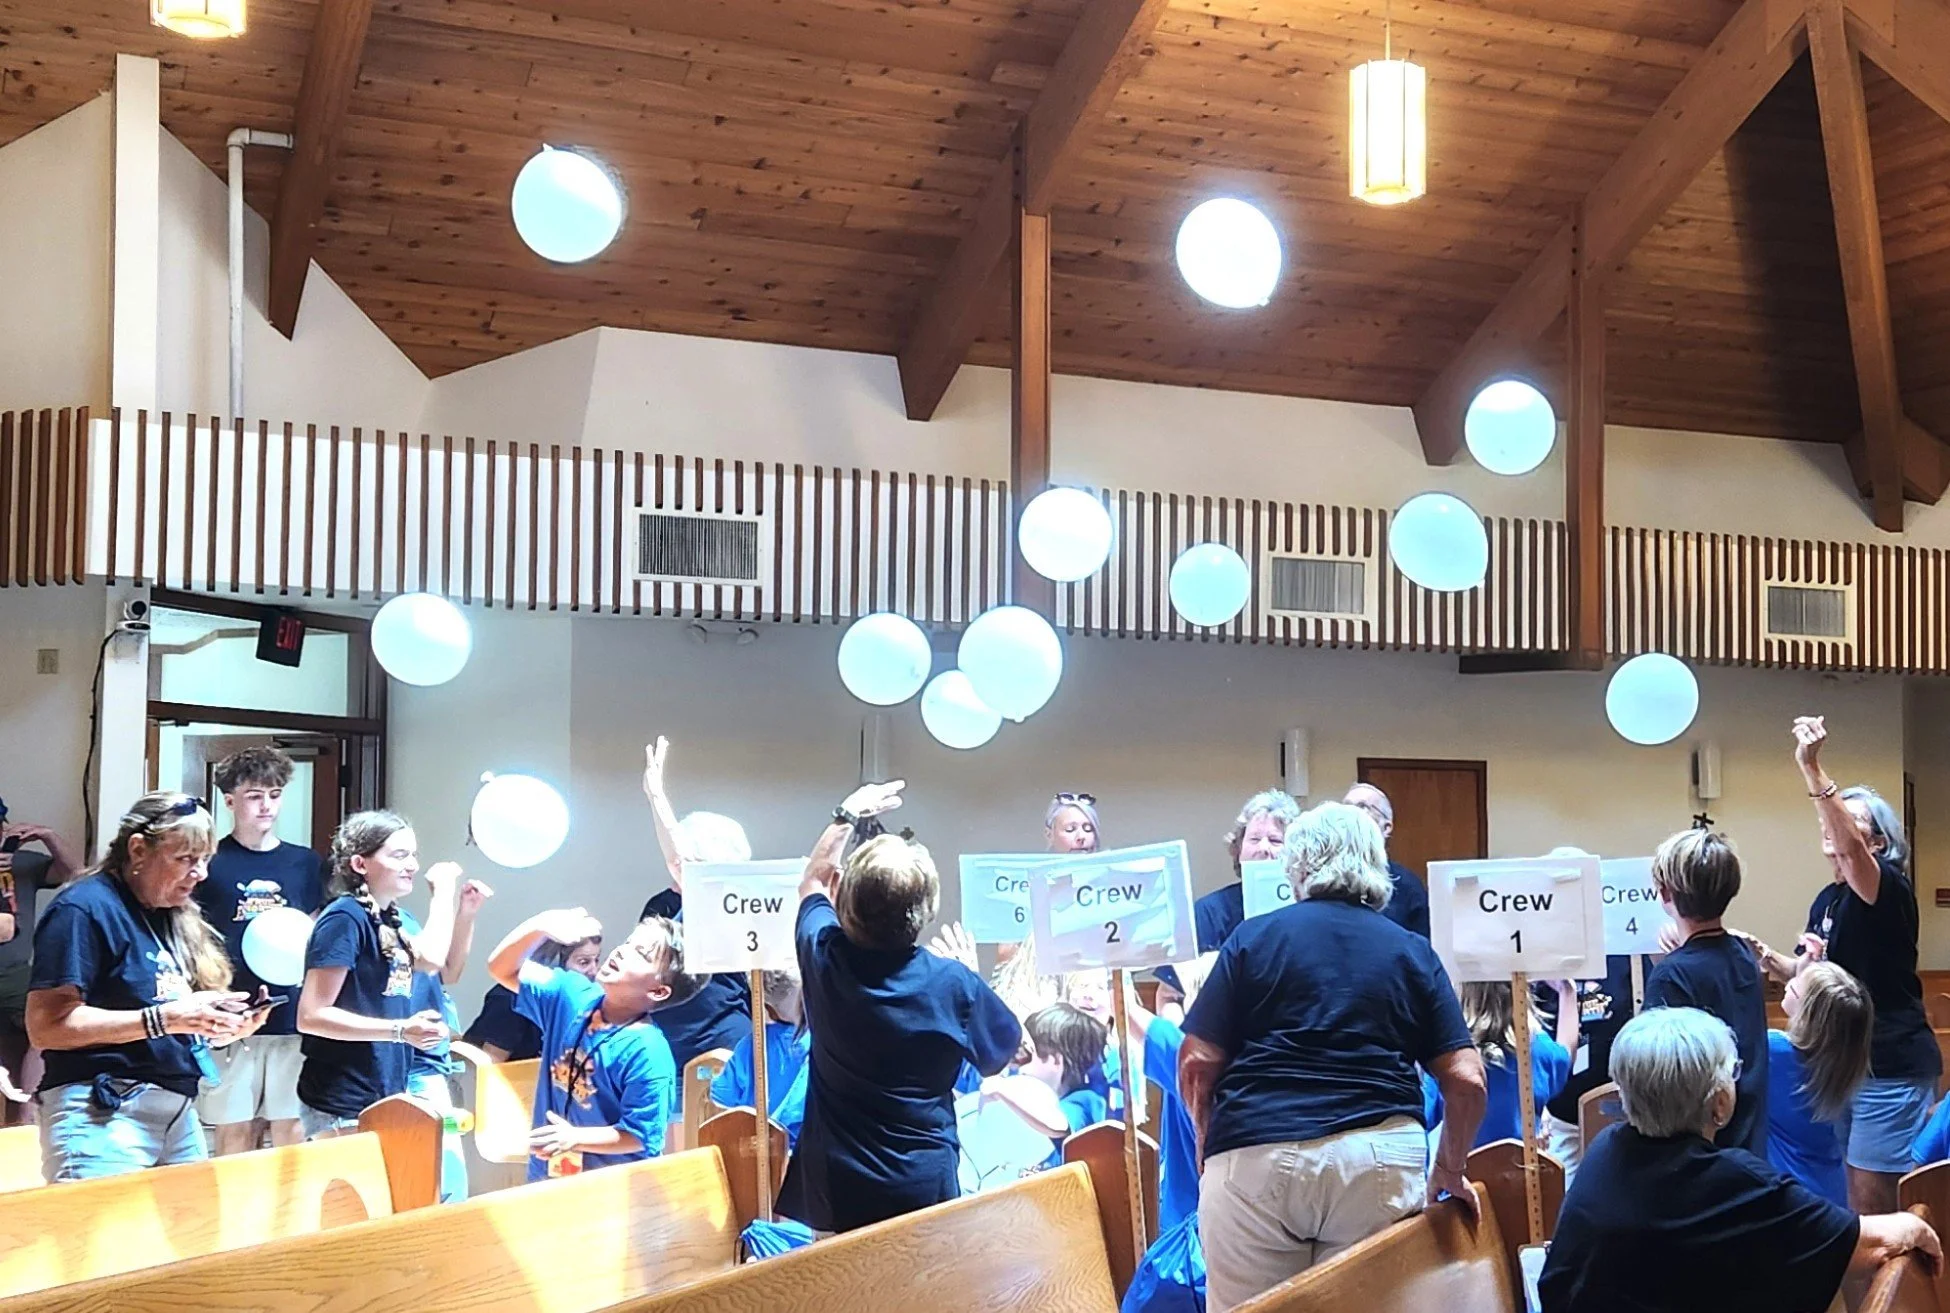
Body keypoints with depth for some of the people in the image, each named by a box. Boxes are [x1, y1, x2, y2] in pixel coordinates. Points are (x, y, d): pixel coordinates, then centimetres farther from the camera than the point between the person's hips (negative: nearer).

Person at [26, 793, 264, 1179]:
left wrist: (226, 1025, 2)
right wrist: (163, 1018, -20)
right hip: (104, 1115, -8)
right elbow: (46, 1025, -16)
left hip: (180, 1114, 8)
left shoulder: (176, 917, 17)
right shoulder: (84, 909, -7)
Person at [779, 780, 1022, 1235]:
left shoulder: (823, 956, -12)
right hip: (923, 1186, -2)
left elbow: (813, 882, 12)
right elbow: (1004, 1053, 1)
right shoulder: (952, 983, -19)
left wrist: (848, 816, 19)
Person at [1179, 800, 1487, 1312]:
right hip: (1379, 1158, 2)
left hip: (1253, 1157, -1)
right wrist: (1450, 1170, 19)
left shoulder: (1253, 937, 6)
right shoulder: (1413, 952, 11)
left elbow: (1197, 1064, 2)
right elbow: (1466, 1080, 5)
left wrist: (1212, 1145, 19)